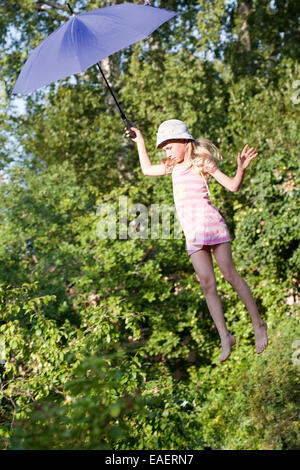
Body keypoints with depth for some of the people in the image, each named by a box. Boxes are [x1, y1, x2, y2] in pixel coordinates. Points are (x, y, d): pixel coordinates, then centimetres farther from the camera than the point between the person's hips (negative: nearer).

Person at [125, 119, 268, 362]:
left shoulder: (202, 163, 2)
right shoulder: (174, 167, 21)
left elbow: (233, 186, -2)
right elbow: (147, 169, 38)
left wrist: (241, 168, -20)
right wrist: (140, 141, 36)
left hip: (211, 223, -5)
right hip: (192, 233, 6)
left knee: (230, 274, -8)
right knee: (207, 282, -7)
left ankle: (258, 324, 4)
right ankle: (225, 337, -9)